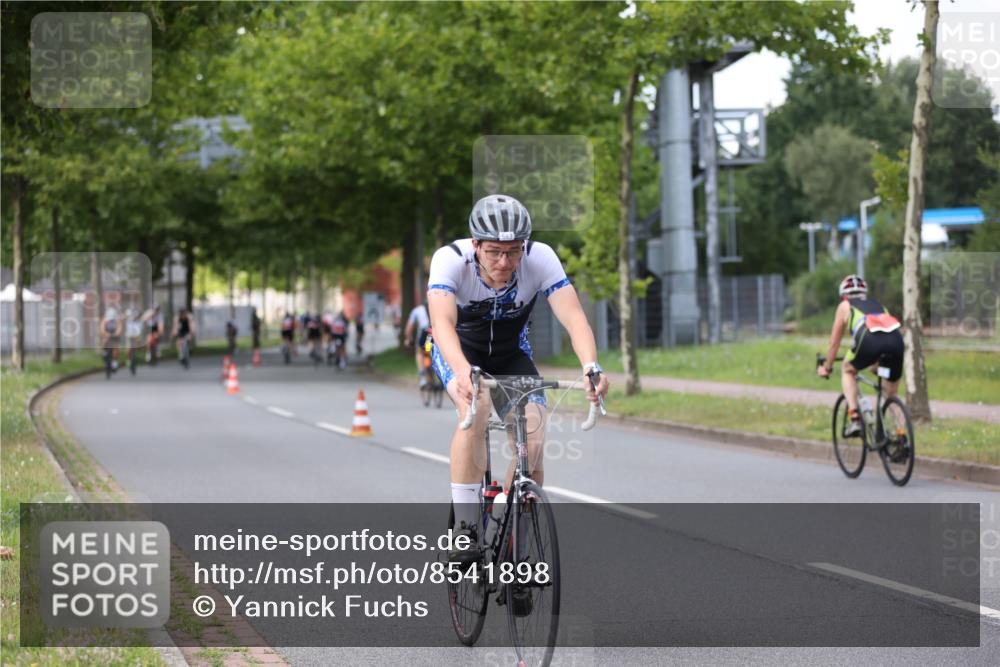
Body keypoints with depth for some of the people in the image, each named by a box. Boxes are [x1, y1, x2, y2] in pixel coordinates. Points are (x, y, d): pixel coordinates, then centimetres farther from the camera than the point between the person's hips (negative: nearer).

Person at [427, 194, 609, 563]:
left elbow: (572, 315, -37)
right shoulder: (451, 259, -32)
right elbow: (442, 321, -46)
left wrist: (591, 367, -56)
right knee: (476, 408, -34)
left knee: (533, 443, -18)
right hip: (460, 350, -2)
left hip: (511, 353, 2)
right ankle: (464, 532, -27)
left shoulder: (541, 259, -28)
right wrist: (463, 371, -65)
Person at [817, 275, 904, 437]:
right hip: (896, 338, 4)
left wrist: (827, 367, 47)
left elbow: (834, 342, 32)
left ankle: (855, 420, 10)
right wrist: (876, 363, 65)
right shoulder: (877, 305, 38)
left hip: (870, 339, -4)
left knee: (847, 370, 25)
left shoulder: (845, 306, 28)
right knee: (892, 394, 22)